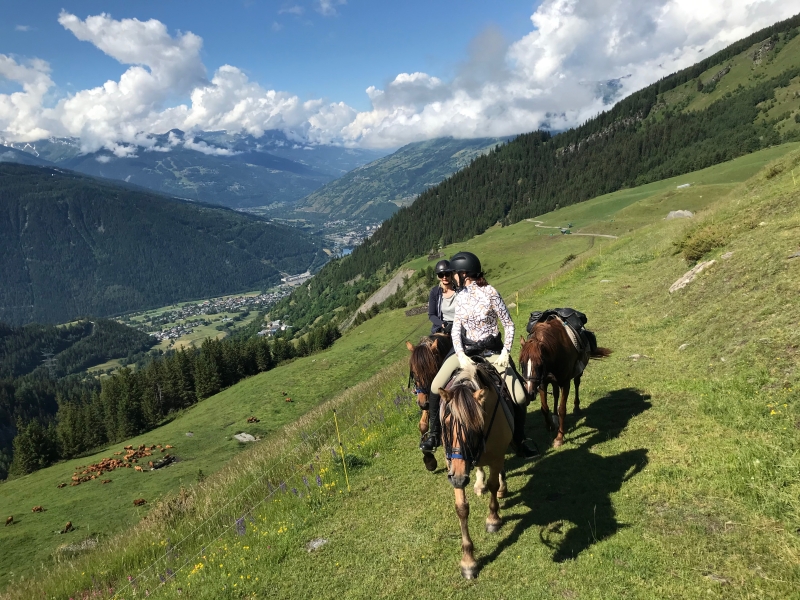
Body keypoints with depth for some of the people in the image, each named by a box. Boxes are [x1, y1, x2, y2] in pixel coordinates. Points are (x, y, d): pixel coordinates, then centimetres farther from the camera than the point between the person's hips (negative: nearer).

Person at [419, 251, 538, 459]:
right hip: (466, 350, 4)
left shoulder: (490, 293, -13)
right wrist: (460, 354, -21)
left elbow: (509, 324, -8)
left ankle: (519, 440, 15)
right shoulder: (460, 297, 0)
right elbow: (456, 329, -5)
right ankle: (433, 434, 12)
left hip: (492, 352, -4)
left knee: (519, 397, -12)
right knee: (435, 388, -9)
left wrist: (505, 352, -17)